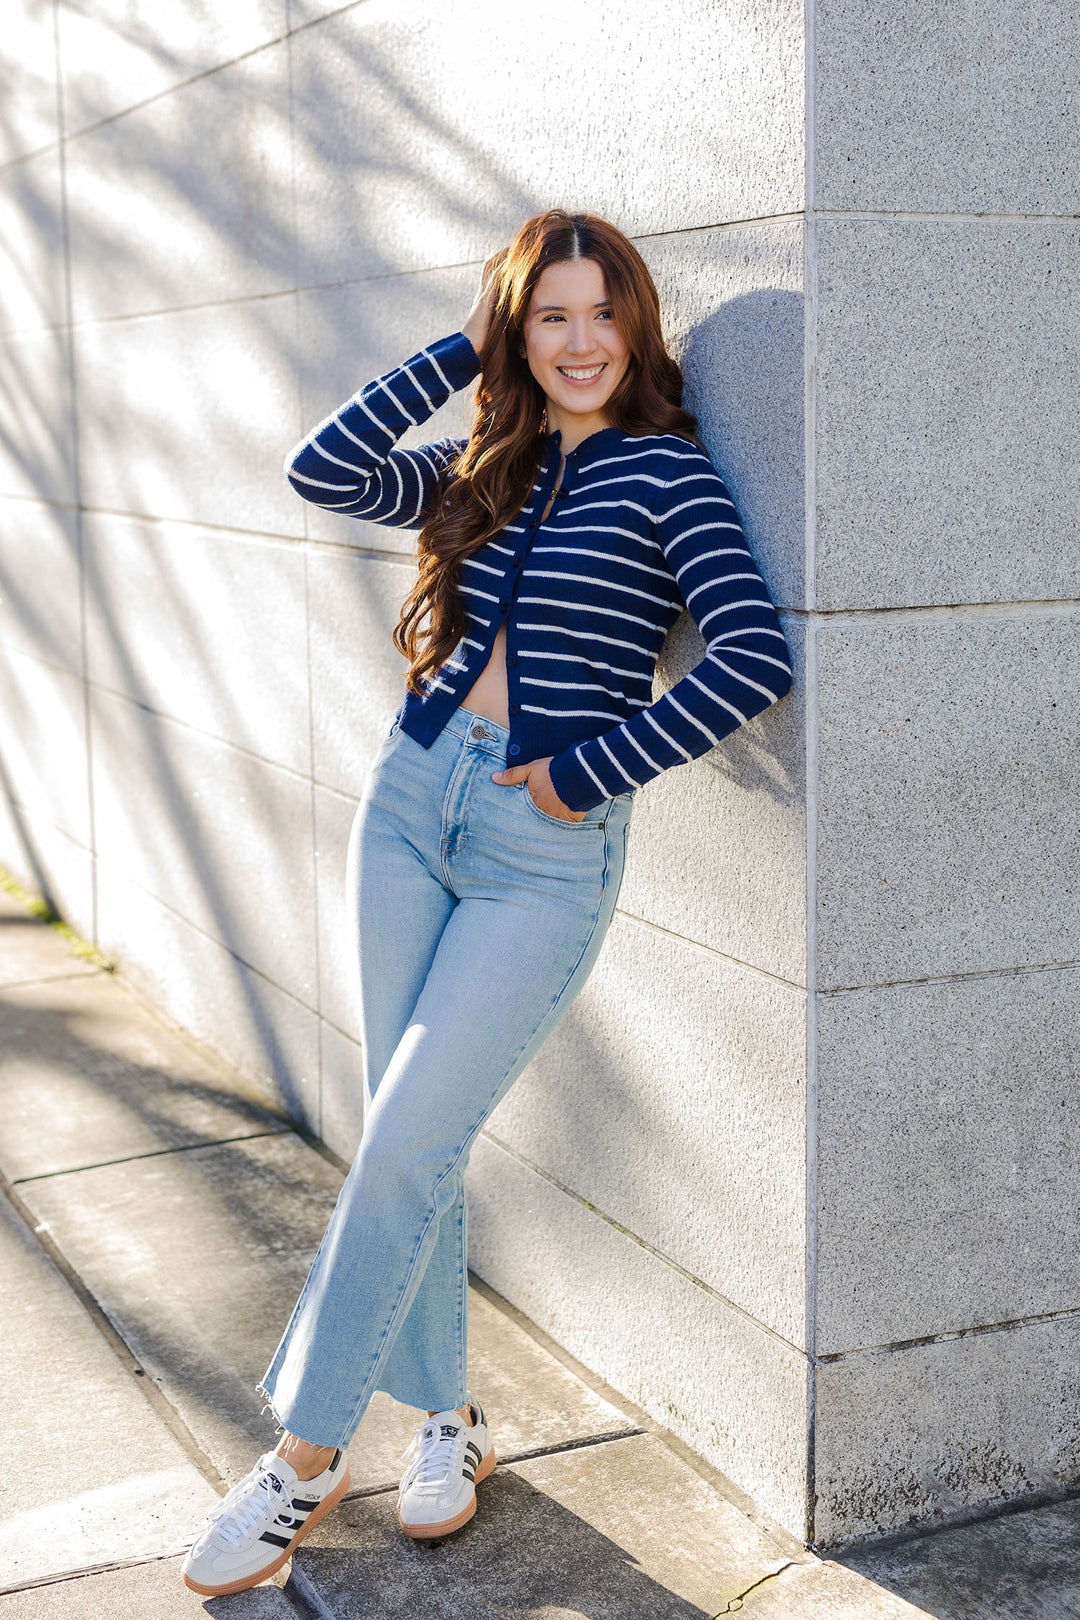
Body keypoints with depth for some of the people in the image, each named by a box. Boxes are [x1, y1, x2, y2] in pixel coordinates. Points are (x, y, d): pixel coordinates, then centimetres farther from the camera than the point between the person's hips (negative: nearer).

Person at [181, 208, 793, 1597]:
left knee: (404, 1146, -6)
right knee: (411, 1139, 9)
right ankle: (448, 1417, 26)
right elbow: (322, 471, 1)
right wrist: (459, 353, 2)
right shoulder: (484, 471, 12)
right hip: (409, 800, 6)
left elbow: (755, 659, -16)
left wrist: (593, 769, -12)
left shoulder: (666, 470, -5)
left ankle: (304, 1457, 9)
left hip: (546, 845, -5)